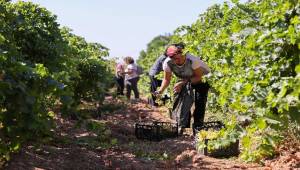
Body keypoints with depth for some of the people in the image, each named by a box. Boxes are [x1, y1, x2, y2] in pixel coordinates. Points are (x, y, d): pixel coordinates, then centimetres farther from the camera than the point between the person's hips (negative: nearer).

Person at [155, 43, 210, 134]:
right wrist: (160, 90, -29)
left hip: (202, 79, -4)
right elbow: (167, 79, -12)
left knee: (199, 104, -14)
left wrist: (182, 83, -37)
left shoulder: (192, 60, -39)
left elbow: (198, 77, -27)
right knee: (183, 102, -6)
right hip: (184, 80, 4)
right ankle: (183, 127, 7)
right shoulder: (167, 63, -27)